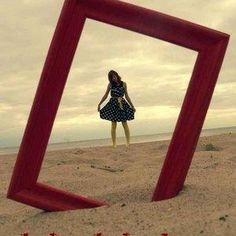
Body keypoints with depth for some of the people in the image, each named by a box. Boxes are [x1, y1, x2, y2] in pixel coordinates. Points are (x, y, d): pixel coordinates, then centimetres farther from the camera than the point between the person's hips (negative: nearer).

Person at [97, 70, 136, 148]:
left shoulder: (123, 84, 4)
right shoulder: (110, 84, 6)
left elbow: (126, 96, 9)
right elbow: (105, 95, 12)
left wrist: (132, 106, 9)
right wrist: (99, 104, 9)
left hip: (122, 104, 0)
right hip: (113, 104, 0)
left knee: (124, 124, -2)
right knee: (113, 125, -2)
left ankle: (128, 143, 5)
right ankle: (114, 144, 2)